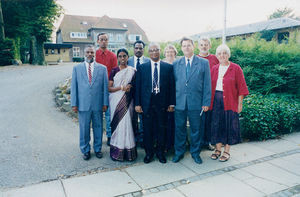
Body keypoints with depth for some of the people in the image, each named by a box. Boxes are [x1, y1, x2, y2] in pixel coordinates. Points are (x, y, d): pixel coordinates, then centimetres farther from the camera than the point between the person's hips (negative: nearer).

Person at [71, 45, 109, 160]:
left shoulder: (102, 68, 5)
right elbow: (74, 87, 5)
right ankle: (85, 150, 24)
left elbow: (105, 86, 4)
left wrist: (105, 103, 0)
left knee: (98, 127, 9)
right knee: (84, 128, 7)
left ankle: (98, 149, 27)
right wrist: (74, 103, 0)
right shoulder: (77, 68, 7)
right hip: (83, 104, 0)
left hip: (98, 104, 0)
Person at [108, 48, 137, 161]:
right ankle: (117, 151, 9)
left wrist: (129, 87, -5)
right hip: (116, 102, 0)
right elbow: (109, 88, 0)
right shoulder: (114, 71, 5)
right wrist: (121, 87, -12)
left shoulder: (132, 71, 7)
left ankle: (128, 151, 8)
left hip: (127, 101, 0)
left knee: (126, 123, -3)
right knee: (117, 124, -1)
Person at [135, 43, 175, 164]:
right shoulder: (142, 67, 5)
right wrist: (137, 104, -2)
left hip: (162, 103, 0)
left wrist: (171, 103, -1)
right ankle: (149, 153, 24)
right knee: (147, 129, 7)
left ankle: (160, 152, 26)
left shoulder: (168, 67, 4)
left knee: (161, 129, 9)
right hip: (147, 103, 0)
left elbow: (171, 86, 3)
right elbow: (138, 87, 3)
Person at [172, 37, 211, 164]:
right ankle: (179, 152, 26)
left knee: (196, 129, 9)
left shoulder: (204, 63, 3)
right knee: (179, 128, 9)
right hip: (179, 102, 2)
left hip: (196, 102, -1)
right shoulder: (176, 64, 9)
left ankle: (195, 153, 27)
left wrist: (206, 102, -4)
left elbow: (207, 84, 1)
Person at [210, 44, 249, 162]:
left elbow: (241, 87, -4)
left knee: (229, 125, 3)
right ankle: (218, 149, 21)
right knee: (217, 125, 8)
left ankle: (227, 151, 16)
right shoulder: (214, 69, 8)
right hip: (216, 101, 3)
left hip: (230, 101, -3)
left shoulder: (236, 68, -2)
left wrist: (240, 103, -8)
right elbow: (210, 85, 10)